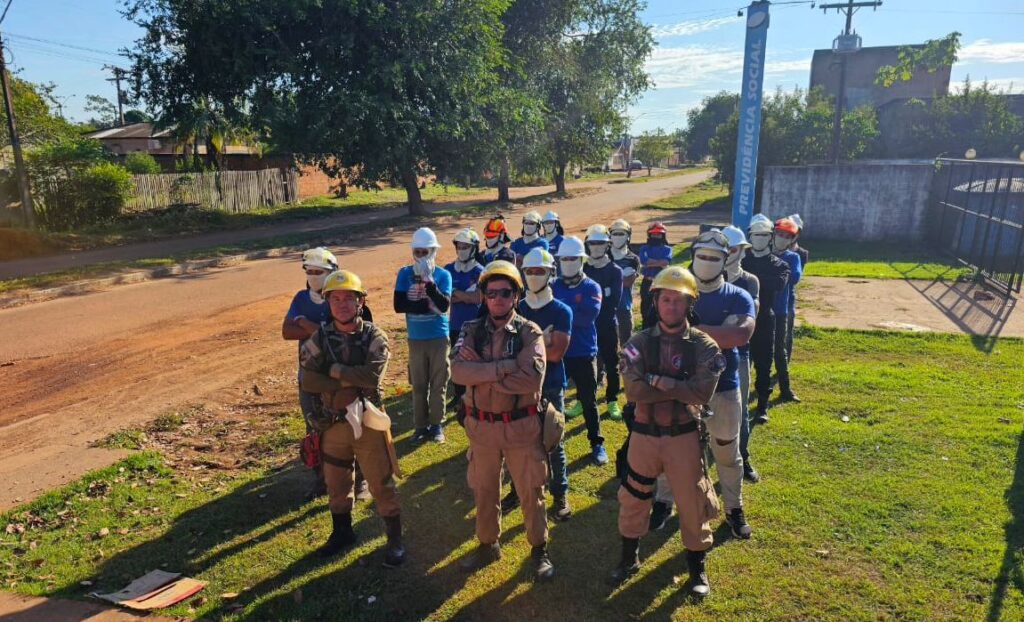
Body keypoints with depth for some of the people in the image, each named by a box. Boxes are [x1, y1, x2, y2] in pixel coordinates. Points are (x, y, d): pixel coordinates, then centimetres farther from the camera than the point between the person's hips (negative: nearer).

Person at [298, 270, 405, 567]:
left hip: (368, 421, -3)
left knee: (381, 483, 5)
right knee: (336, 483, 19)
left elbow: (372, 375, -27)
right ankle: (342, 532, 40)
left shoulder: (374, 337, -10)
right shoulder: (320, 337, -3)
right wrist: (352, 381, -20)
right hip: (333, 422, 4)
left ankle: (395, 539, 21)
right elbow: (308, 380, -13)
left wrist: (334, 370, -18)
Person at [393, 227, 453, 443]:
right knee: (418, 385, 8)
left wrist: (428, 280, -26)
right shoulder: (405, 274, -2)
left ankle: (436, 425, 19)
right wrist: (428, 306, -17)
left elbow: (443, 306, -19)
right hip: (415, 339, 1)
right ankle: (421, 426, 19)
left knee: (438, 383, 6)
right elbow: (398, 305, -12)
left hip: (439, 337, -1)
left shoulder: (443, 275, -6)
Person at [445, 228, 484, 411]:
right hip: (454, 324, 4)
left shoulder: (479, 272, -8)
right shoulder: (449, 270, 4)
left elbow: (478, 298, -17)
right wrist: (465, 296, -16)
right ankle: (458, 394, 27)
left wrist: (454, 293, -14)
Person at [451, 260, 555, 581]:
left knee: (531, 492, 12)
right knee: (484, 490, 19)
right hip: (481, 425, 3)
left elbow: (532, 378, -25)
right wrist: (506, 366, -27)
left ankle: (539, 549, 33)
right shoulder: (471, 330, -2)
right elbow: (458, 370, -20)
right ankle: (488, 544, 41)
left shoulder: (529, 332, -9)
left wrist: (481, 372, -20)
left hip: (521, 425, -2)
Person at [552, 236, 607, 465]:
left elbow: (588, 317, -19)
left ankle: (597, 444, 20)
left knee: (588, 401, 7)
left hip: (583, 353, -2)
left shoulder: (592, 287, -4)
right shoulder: (554, 287, 5)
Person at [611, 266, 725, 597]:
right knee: (633, 499, 15)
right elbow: (633, 391, -19)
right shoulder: (639, 342, -5)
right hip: (644, 434, 1)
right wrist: (679, 388, -21)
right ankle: (629, 558, 39)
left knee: (693, 502, 11)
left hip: (683, 436, -1)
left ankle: (697, 568, 35)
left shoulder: (703, 346, -7)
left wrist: (657, 381, -21)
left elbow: (702, 393, -22)